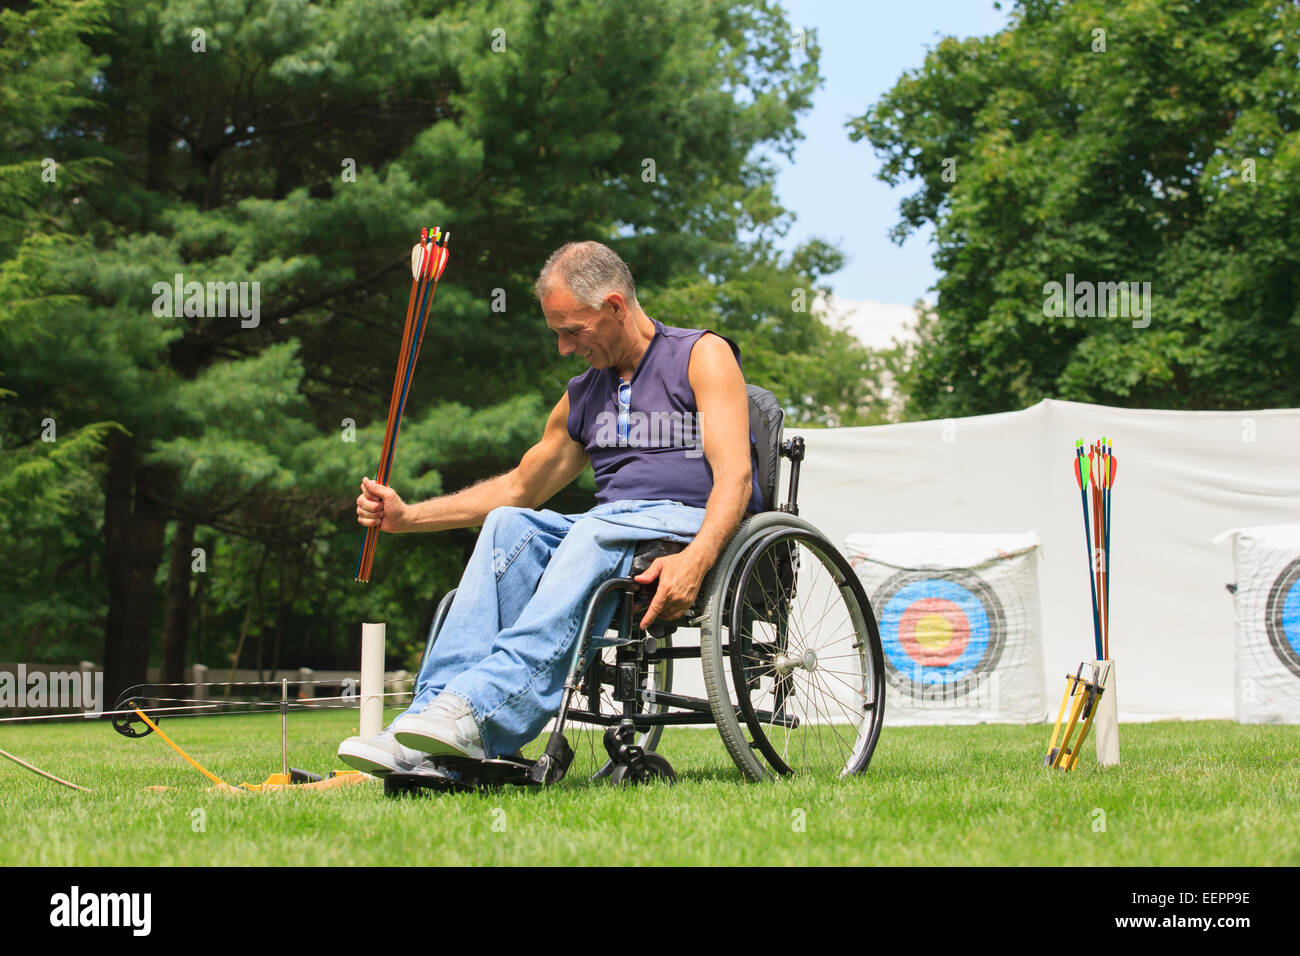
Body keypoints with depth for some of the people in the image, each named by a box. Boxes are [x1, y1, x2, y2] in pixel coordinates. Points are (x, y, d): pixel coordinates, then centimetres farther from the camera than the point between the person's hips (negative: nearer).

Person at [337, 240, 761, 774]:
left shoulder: (702, 356, 3)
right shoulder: (583, 397, 24)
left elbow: (735, 475, -11)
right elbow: (519, 488, 34)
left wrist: (695, 561, -29)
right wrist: (408, 516, 23)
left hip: (691, 525, -6)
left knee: (593, 533, -37)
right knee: (508, 525, -24)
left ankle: (477, 713, -55)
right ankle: (429, 726, -40)